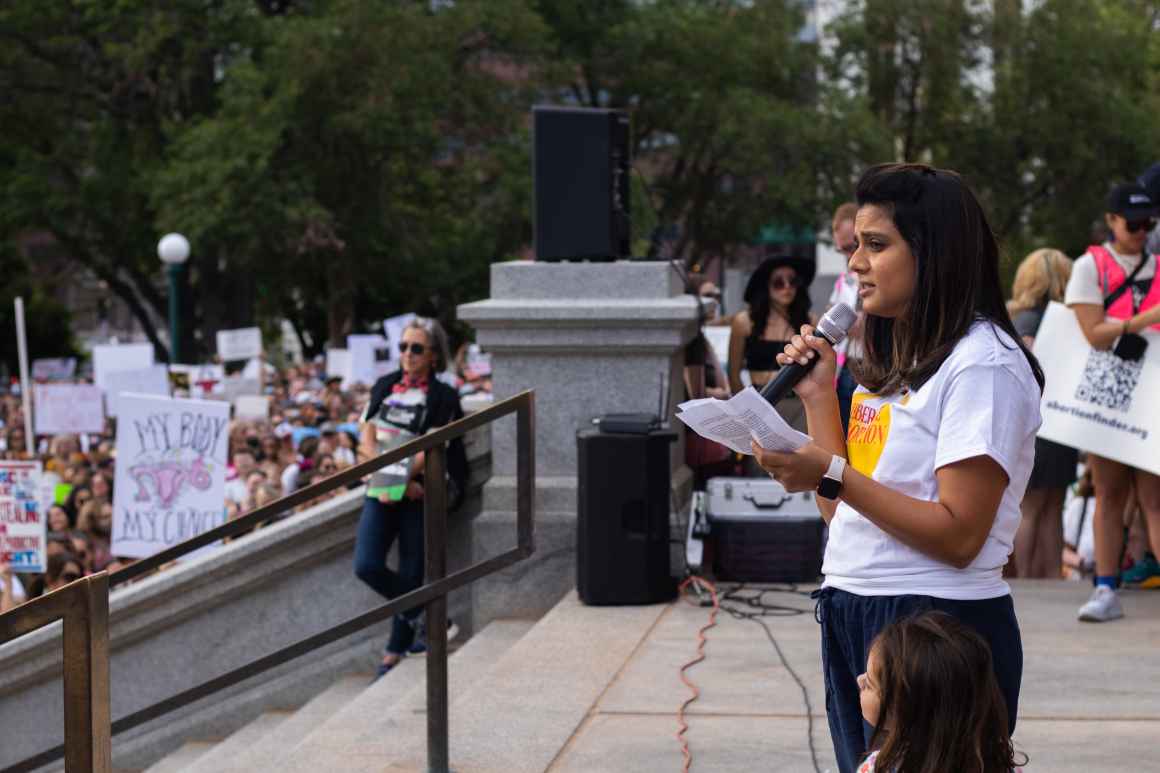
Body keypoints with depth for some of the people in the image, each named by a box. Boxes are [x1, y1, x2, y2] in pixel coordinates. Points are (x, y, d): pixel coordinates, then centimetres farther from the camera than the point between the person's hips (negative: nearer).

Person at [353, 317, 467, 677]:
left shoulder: (443, 397, -3)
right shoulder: (385, 387, 10)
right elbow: (367, 440, 3)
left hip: (419, 494, -4)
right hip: (381, 490, 4)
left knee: (410, 575, -1)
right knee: (367, 566, -11)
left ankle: (395, 653, 13)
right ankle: (423, 616, 12)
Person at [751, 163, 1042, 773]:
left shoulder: (984, 364, -13)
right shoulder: (891, 362, 15)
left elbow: (959, 536, -20)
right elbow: (841, 510, 13)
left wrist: (831, 475, -25)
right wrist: (819, 397, 7)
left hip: (938, 622, -9)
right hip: (852, 614, 9)